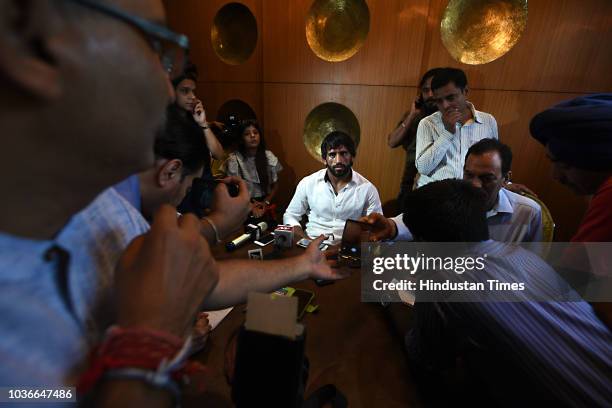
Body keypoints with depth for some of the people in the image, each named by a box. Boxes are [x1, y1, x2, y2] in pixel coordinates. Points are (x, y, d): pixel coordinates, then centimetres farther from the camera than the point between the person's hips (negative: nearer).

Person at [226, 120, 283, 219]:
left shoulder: (269, 157, 2)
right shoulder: (234, 159, -7)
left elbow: (275, 185, 10)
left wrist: (266, 202, -6)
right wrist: (250, 207, -18)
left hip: (265, 207, 3)